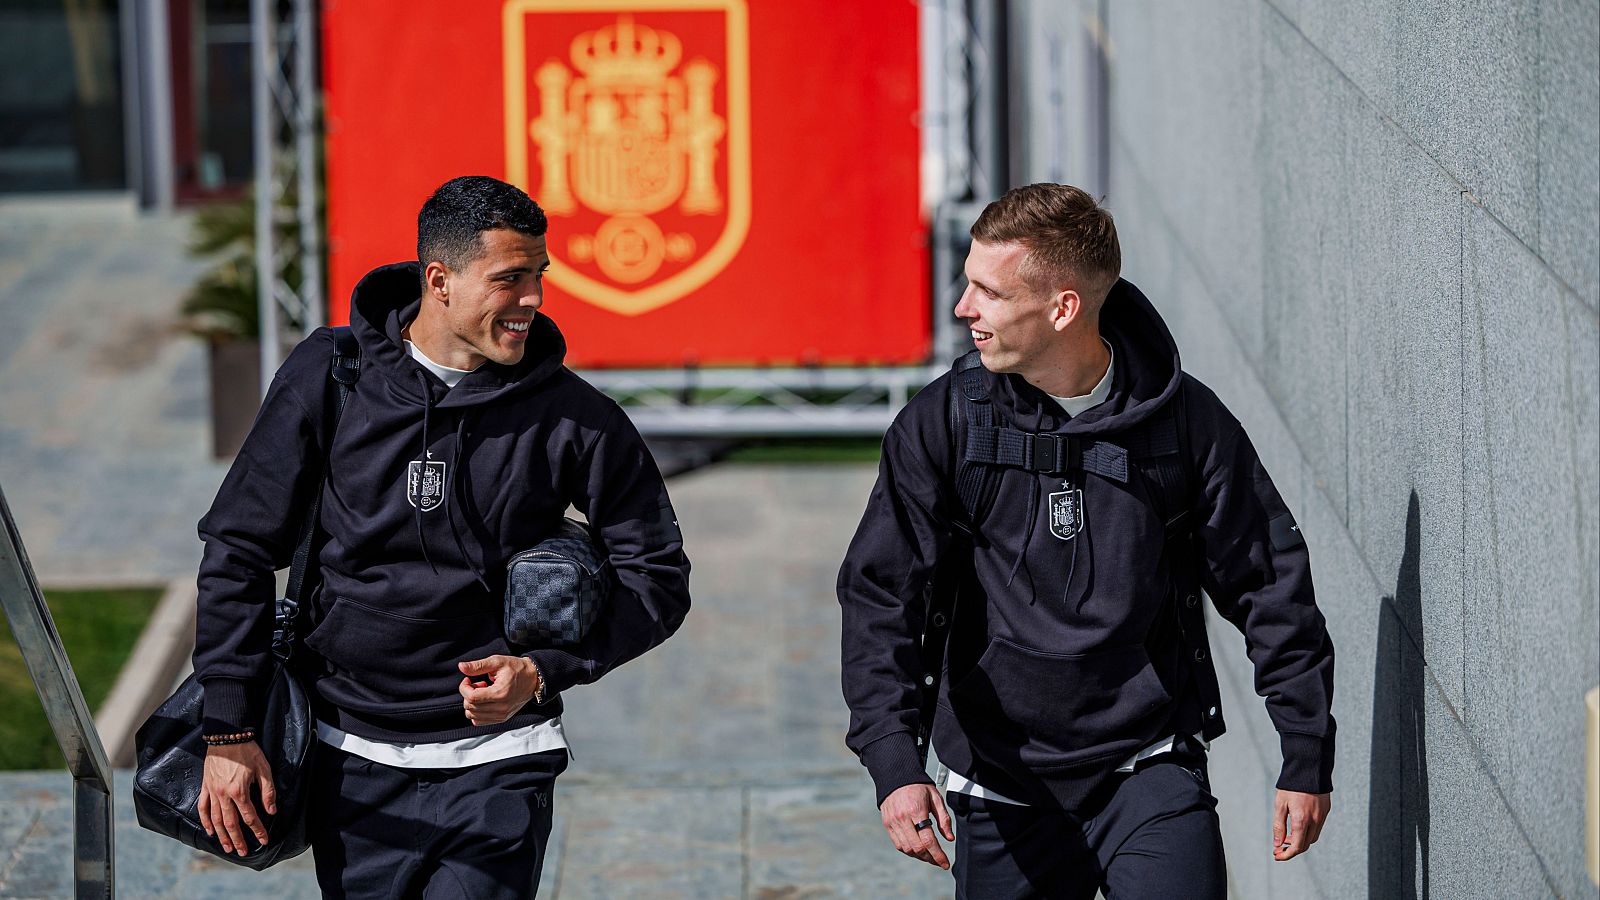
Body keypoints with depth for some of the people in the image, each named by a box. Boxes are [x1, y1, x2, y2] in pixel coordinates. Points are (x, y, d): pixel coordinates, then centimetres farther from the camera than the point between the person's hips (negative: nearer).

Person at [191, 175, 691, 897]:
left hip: (494, 766, -1)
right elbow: (240, 547, 3)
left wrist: (543, 672, -12)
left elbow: (658, 575, 4)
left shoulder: (572, 417, -5)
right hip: (352, 763, 1)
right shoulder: (330, 377, -3)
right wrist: (228, 732, -2)